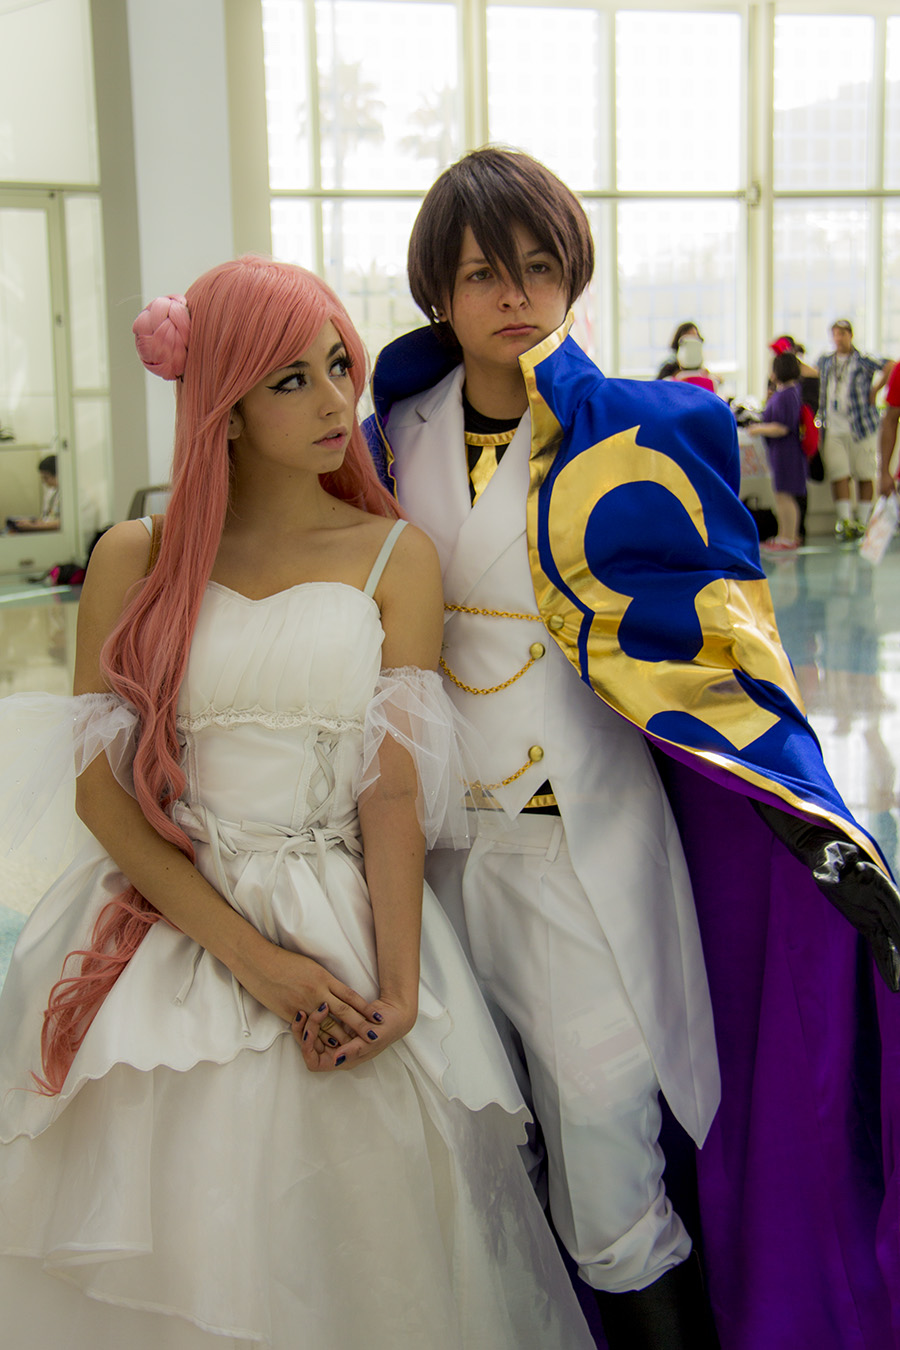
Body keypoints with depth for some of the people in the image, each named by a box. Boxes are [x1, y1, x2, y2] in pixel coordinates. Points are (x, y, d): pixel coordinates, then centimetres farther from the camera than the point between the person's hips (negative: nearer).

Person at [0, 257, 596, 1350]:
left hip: (344, 929, 0)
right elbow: (100, 787, -3)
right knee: (170, 1251, 3)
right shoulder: (135, 557, 4)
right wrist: (251, 955, -13)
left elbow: (394, 787, -3)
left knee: (350, 1252, 4)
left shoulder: (394, 556, 4)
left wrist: (394, 988, -14)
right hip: (166, 925, 0)